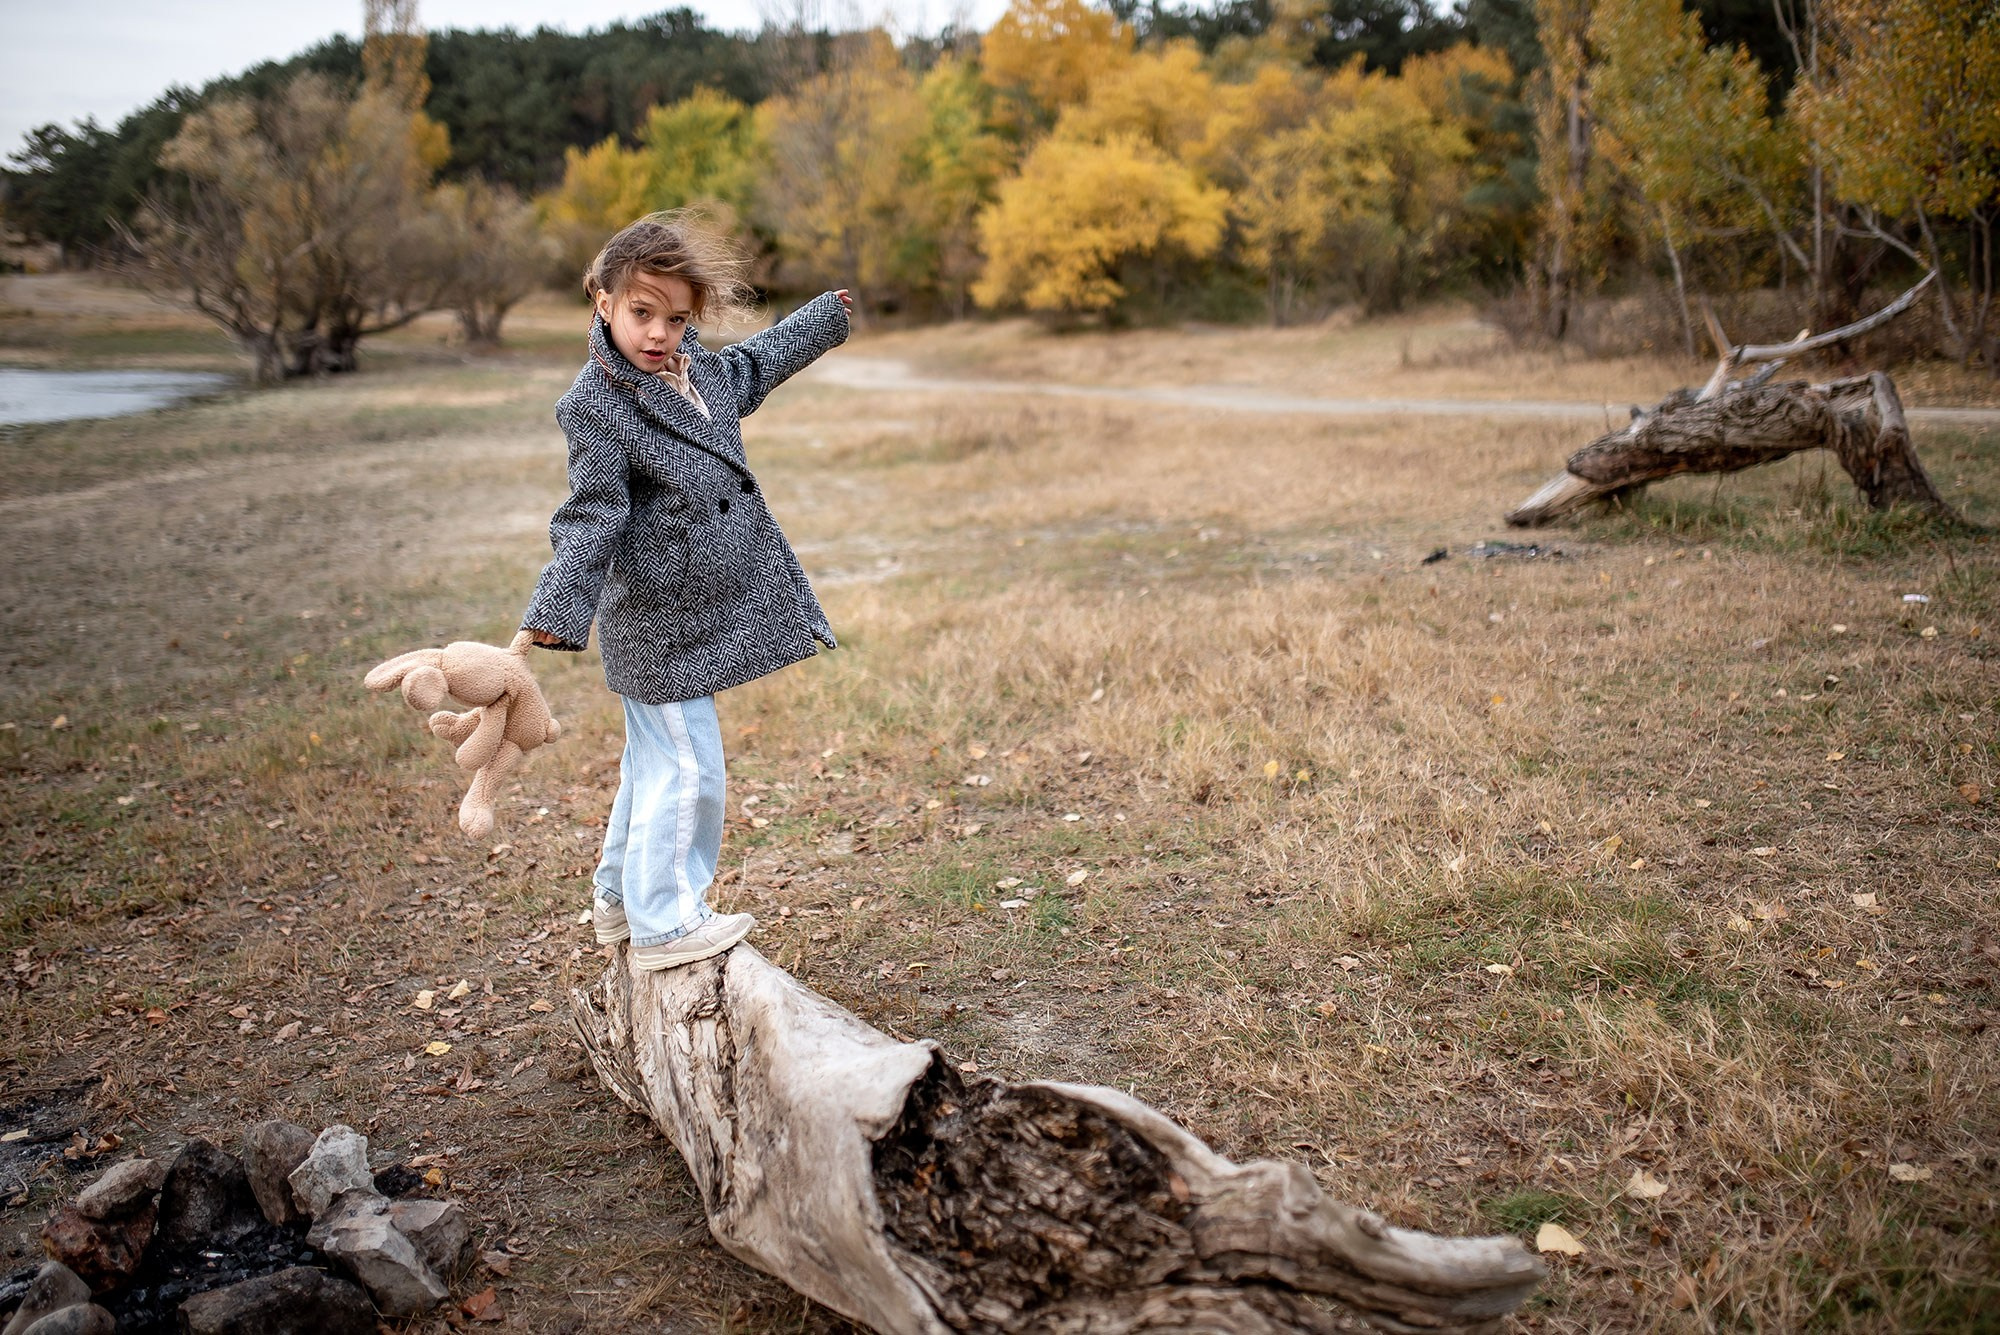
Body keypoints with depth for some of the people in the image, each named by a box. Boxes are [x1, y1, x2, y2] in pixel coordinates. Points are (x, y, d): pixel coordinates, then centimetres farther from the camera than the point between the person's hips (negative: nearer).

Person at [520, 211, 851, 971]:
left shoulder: (696, 367, 6)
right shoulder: (596, 406, -19)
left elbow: (751, 368, 28)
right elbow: (590, 519, -23)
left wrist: (826, 317, 40)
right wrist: (557, 611, -33)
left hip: (695, 610, 9)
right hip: (660, 626, -9)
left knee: (655, 760, 20)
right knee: (685, 770, -4)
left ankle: (620, 895, 36)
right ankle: (662, 925, 10)